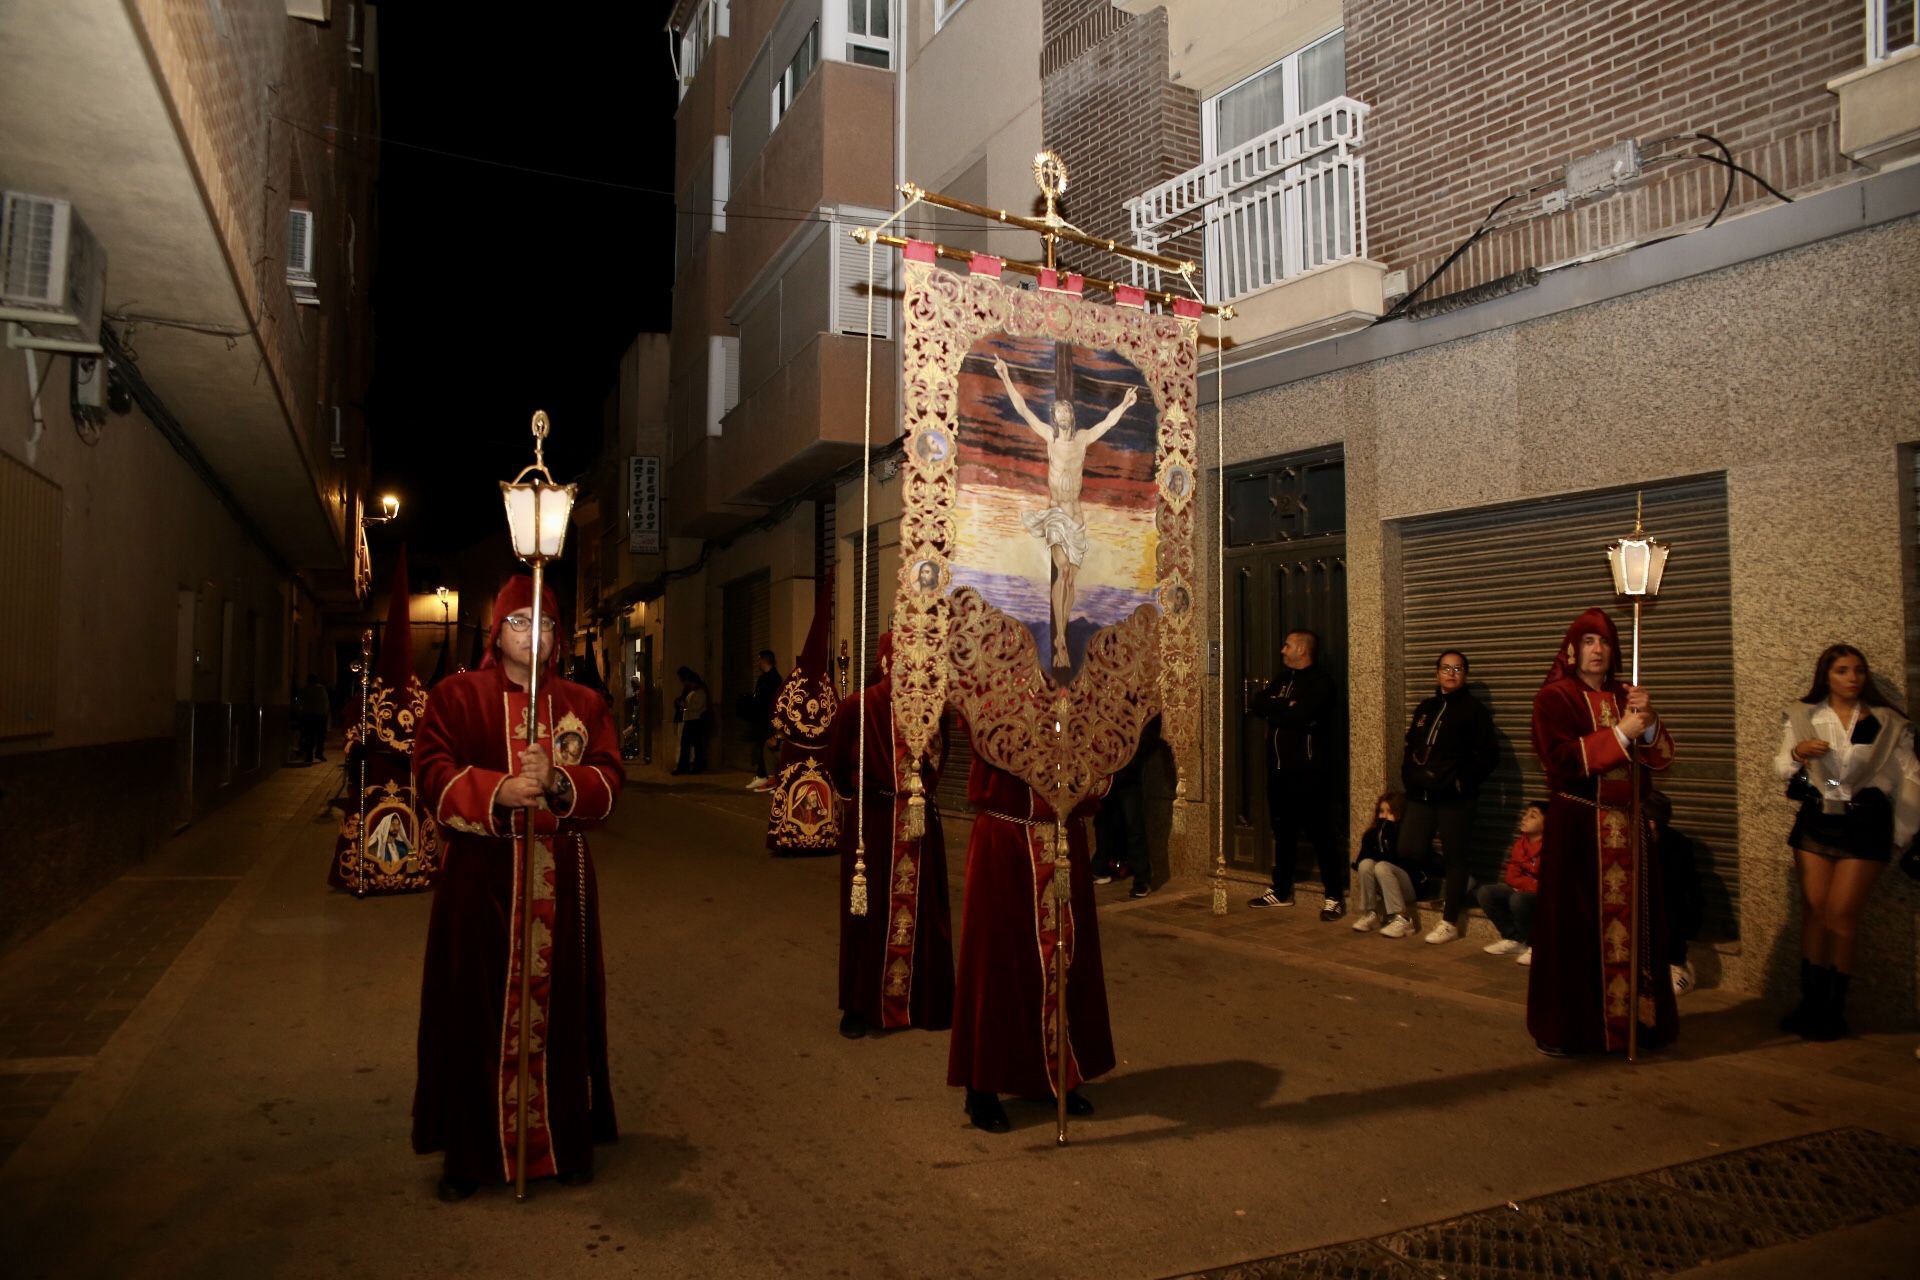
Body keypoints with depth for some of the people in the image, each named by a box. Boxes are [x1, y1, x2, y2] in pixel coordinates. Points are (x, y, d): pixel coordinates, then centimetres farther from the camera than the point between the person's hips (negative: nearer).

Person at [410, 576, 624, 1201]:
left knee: (560, 1006, 6)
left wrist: (559, 781, -19)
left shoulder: (584, 703, 9)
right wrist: (498, 791, -23)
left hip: (561, 879, 2)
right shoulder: (456, 696, 3)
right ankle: (470, 1150, 16)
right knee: (479, 1009, 2)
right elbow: (435, 774, -6)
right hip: (480, 878, -2)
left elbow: (609, 782, 1)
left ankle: (566, 1142, 20)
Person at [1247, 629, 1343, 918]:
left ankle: (1335, 897, 3)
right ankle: (1281, 891, 25)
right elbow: (1258, 704, 3)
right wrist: (1286, 706, -11)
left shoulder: (1320, 682, -8)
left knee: (1320, 834, -4)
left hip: (1307, 771, -8)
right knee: (1283, 832, 15)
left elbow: (1300, 716, -22)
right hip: (1279, 770, 8)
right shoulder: (1282, 679, 16)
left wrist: (1276, 707, -5)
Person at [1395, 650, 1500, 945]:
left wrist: (1462, 783, -11)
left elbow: (1488, 755, -8)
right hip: (1421, 796, 6)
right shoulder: (1425, 707, 16)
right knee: (1407, 852, 1)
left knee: (1454, 858, 0)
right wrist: (1409, 778, 9)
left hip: (1454, 799, -5)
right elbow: (1410, 746, 22)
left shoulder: (1474, 709, -2)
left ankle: (1449, 922, 9)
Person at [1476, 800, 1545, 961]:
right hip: (1523, 892, 8)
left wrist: (1524, 883, -16)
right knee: (1485, 892, -9)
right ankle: (1514, 939, 4)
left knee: (1518, 899, -36)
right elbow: (1511, 877, 5)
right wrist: (1532, 883, -13)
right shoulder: (1519, 843, 3)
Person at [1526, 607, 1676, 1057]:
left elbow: (1661, 758, 8)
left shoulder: (1626, 697, 14)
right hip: (1578, 829, -5)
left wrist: (1648, 723, -11)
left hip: (1628, 828, 5)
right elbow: (1561, 758, -16)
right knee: (1575, 927, -2)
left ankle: (1632, 1018, 16)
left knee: (1631, 921, 5)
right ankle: (1563, 1027, 6)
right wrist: (1620, 733, -17)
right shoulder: (1554, 698, -2)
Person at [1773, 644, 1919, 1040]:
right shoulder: (1802, 717, 3)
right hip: (1815, 820, 2)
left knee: (1842, 913, -4)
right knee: (1813, 908, 3)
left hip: (1864, 825, -2)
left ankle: (1833, 1009, 7)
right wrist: (1797, 753, -18)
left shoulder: (1888, 723, 2)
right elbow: (1782, 771, 3)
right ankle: (1811, 1002, 10)